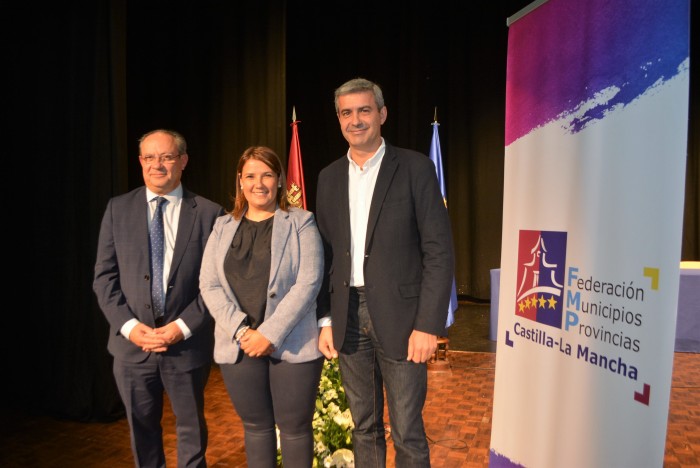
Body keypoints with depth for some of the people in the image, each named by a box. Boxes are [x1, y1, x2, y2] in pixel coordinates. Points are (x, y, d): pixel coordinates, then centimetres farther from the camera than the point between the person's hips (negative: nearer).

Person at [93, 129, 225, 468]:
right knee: (142, 428, 20)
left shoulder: (209, 213, -5)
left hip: (187, 343, -2)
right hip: (132, 342, 2)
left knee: (192, 428, 16)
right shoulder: (118, 209, 2)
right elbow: (104, 276, 1)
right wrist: (128, 325, -10)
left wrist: (184, 326, -14)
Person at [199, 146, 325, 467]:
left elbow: (308, 282, -10)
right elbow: (209, 285, 3)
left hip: (292, 344, -3)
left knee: (295, 427, 8)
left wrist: (270, 334, -15)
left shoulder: (301, 223, -1)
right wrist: (241, 331, -10)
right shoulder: (223, 227, 9)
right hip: (239, 345, 3)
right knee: (255, 426, 16)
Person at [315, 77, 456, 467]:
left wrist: (428, 325, -14)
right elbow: (325, 254, 11)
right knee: (364, 427, 17)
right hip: (348, 318, 4)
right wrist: (325, 320, 6)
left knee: (407, 434, 5)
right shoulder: (330, 177, 9)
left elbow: (440, 251, -8)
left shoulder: (414, 167, -5)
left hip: (399, 317, -4)